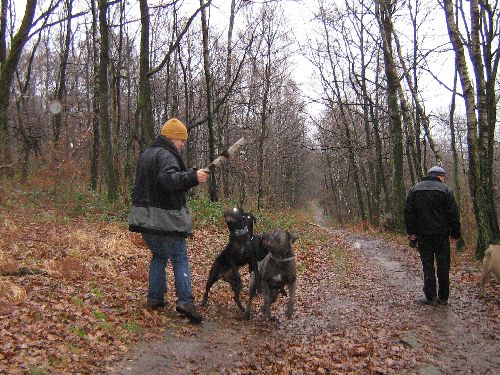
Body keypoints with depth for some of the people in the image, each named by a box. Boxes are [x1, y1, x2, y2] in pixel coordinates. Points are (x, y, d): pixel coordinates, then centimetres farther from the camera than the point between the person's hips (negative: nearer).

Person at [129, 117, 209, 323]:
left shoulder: (145, 155, 18)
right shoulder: (166, 156, -13)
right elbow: (168, 179, -32)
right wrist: (193, 177, -41)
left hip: (145, 217, 9)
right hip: (165, 219, -8)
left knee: (159, 256, 20)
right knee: (180, 259, -2)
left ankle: (154, 297, 20)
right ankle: (185, 300, -10)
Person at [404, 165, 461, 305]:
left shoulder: (415, 190, 5)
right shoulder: (445, 190, -4)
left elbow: (408, 213, 3)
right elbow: (453, 215, -4)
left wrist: (411, 231, 7)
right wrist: (455, 233, 4)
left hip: (423, 234, 2)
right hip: (441, 234, -2)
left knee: (427, 265, 6)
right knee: (443, 265, 7)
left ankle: (430, 297, 5)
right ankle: (443, 298, 12)